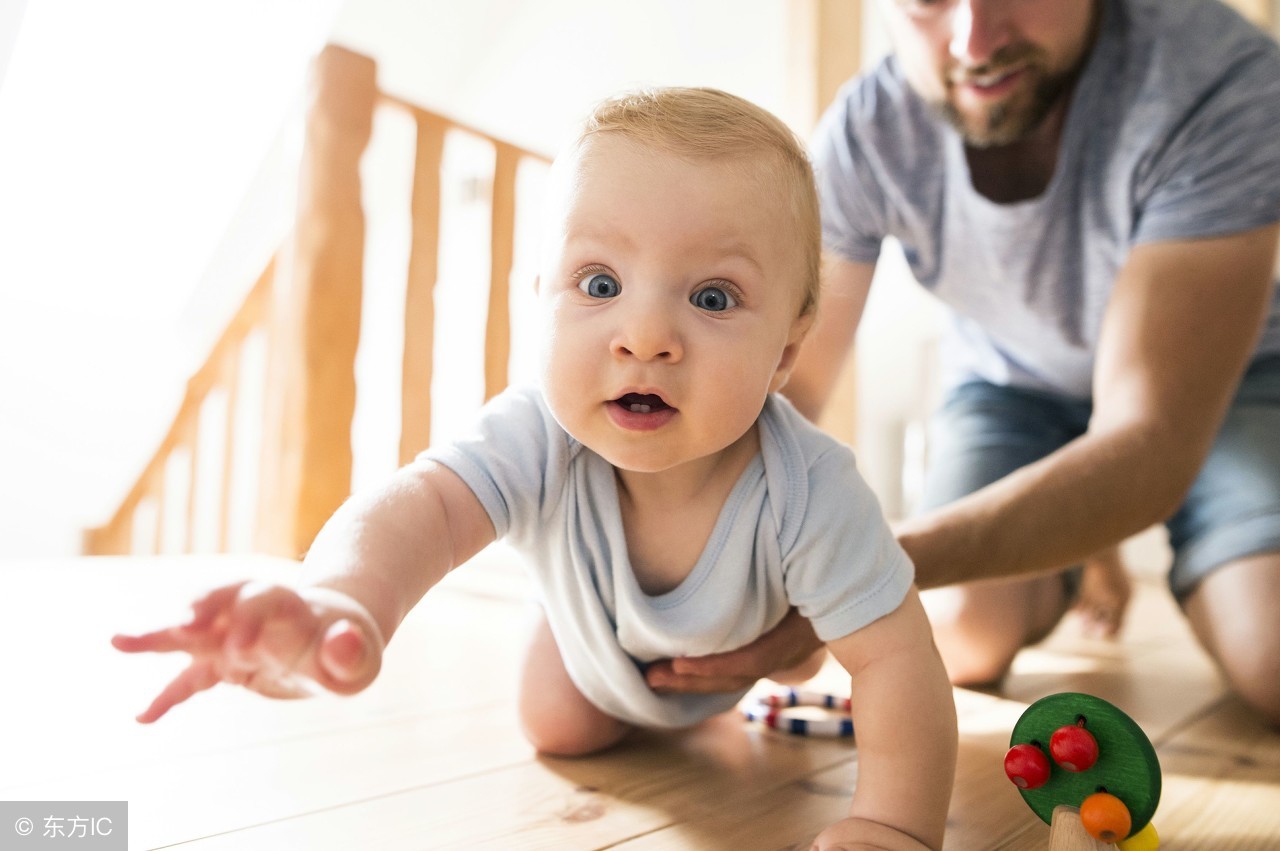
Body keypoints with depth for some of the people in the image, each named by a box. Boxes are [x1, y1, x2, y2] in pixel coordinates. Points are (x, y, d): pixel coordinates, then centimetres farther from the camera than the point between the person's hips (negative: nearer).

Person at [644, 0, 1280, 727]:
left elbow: (1151, 449, -40)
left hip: (1221, 377, -1)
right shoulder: (863, 132, -25)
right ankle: (1067, 570, 19)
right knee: (966, 640, -17)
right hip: (1011, 381, 2)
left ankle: (1192, 576, 17)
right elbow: (789, 385, -20)